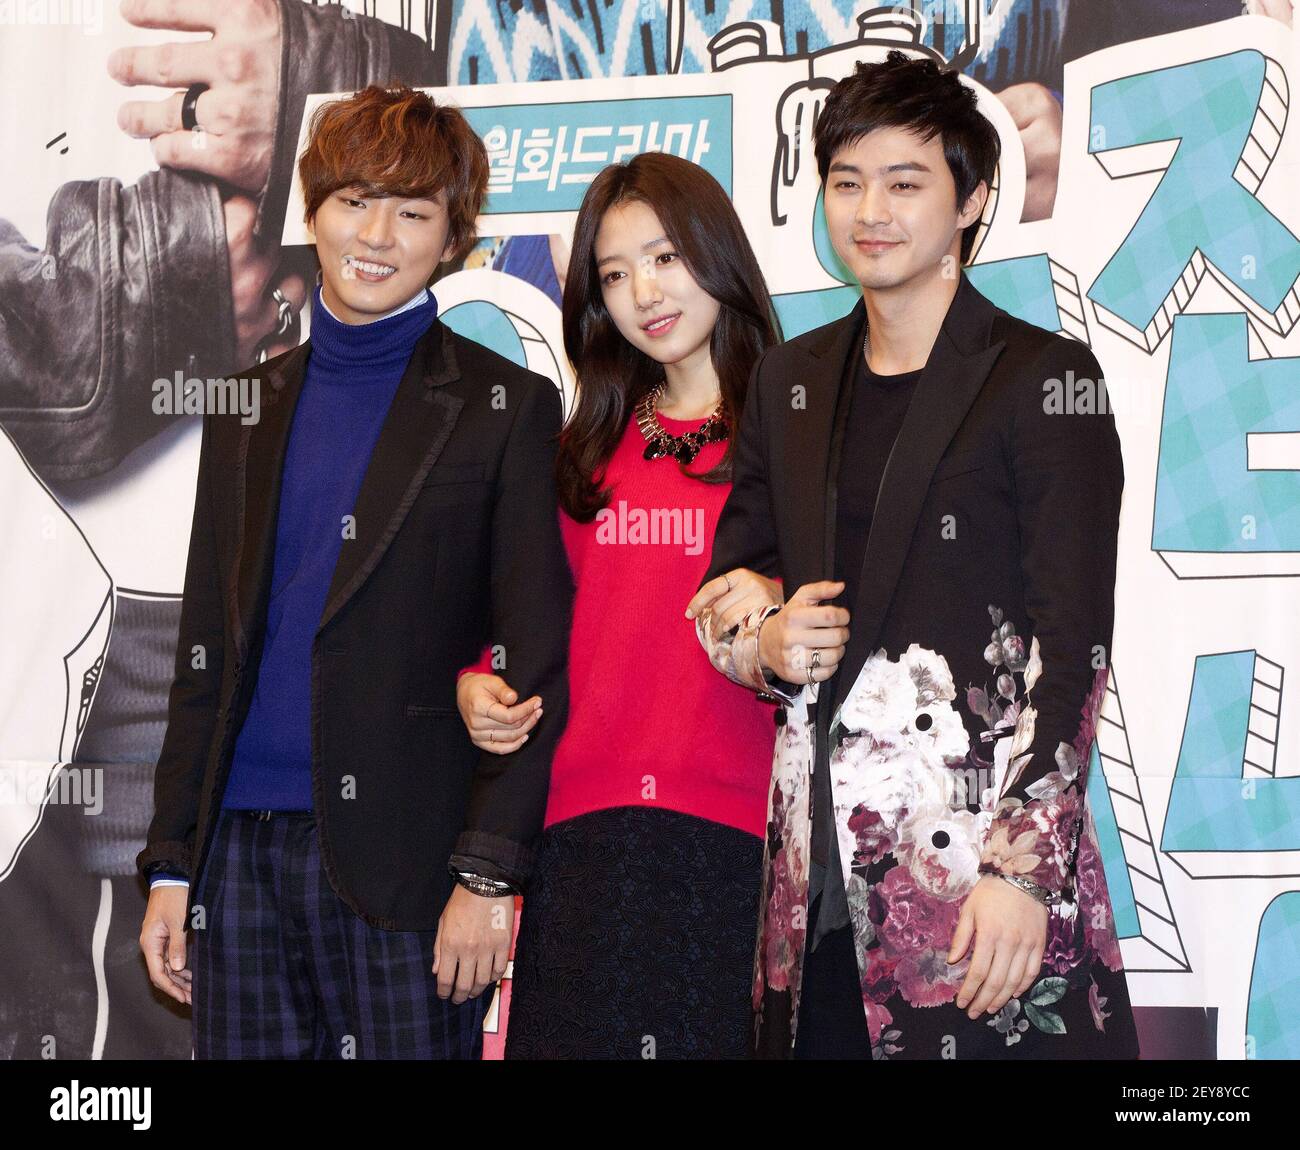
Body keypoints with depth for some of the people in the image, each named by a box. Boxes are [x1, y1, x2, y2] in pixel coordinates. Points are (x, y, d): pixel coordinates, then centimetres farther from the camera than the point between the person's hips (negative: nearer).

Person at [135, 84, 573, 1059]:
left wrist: (489, 873, -12)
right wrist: (170, 862, 10)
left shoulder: (503, 410, -1)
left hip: (404, 857, -4)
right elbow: (206, 648, 14)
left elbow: (537, 666, -5)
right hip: (240, 850, 4)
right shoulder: (251, 404, 13)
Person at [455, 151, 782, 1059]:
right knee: (577, 1034, 5)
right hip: (583, 837, 4)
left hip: (735, 837, -4)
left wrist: (778, 606, -19)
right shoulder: (592, 448, 16)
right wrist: (480, 683, 7)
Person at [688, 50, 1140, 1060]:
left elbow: (1071, 642, -7)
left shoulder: (1046, 379, -2)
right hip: (816, 863, 5)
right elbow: (722, 585, 22)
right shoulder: (790, 383, 14)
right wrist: (762, 642, -2)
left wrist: (1023, 867, -14)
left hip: (979, 846, -4)